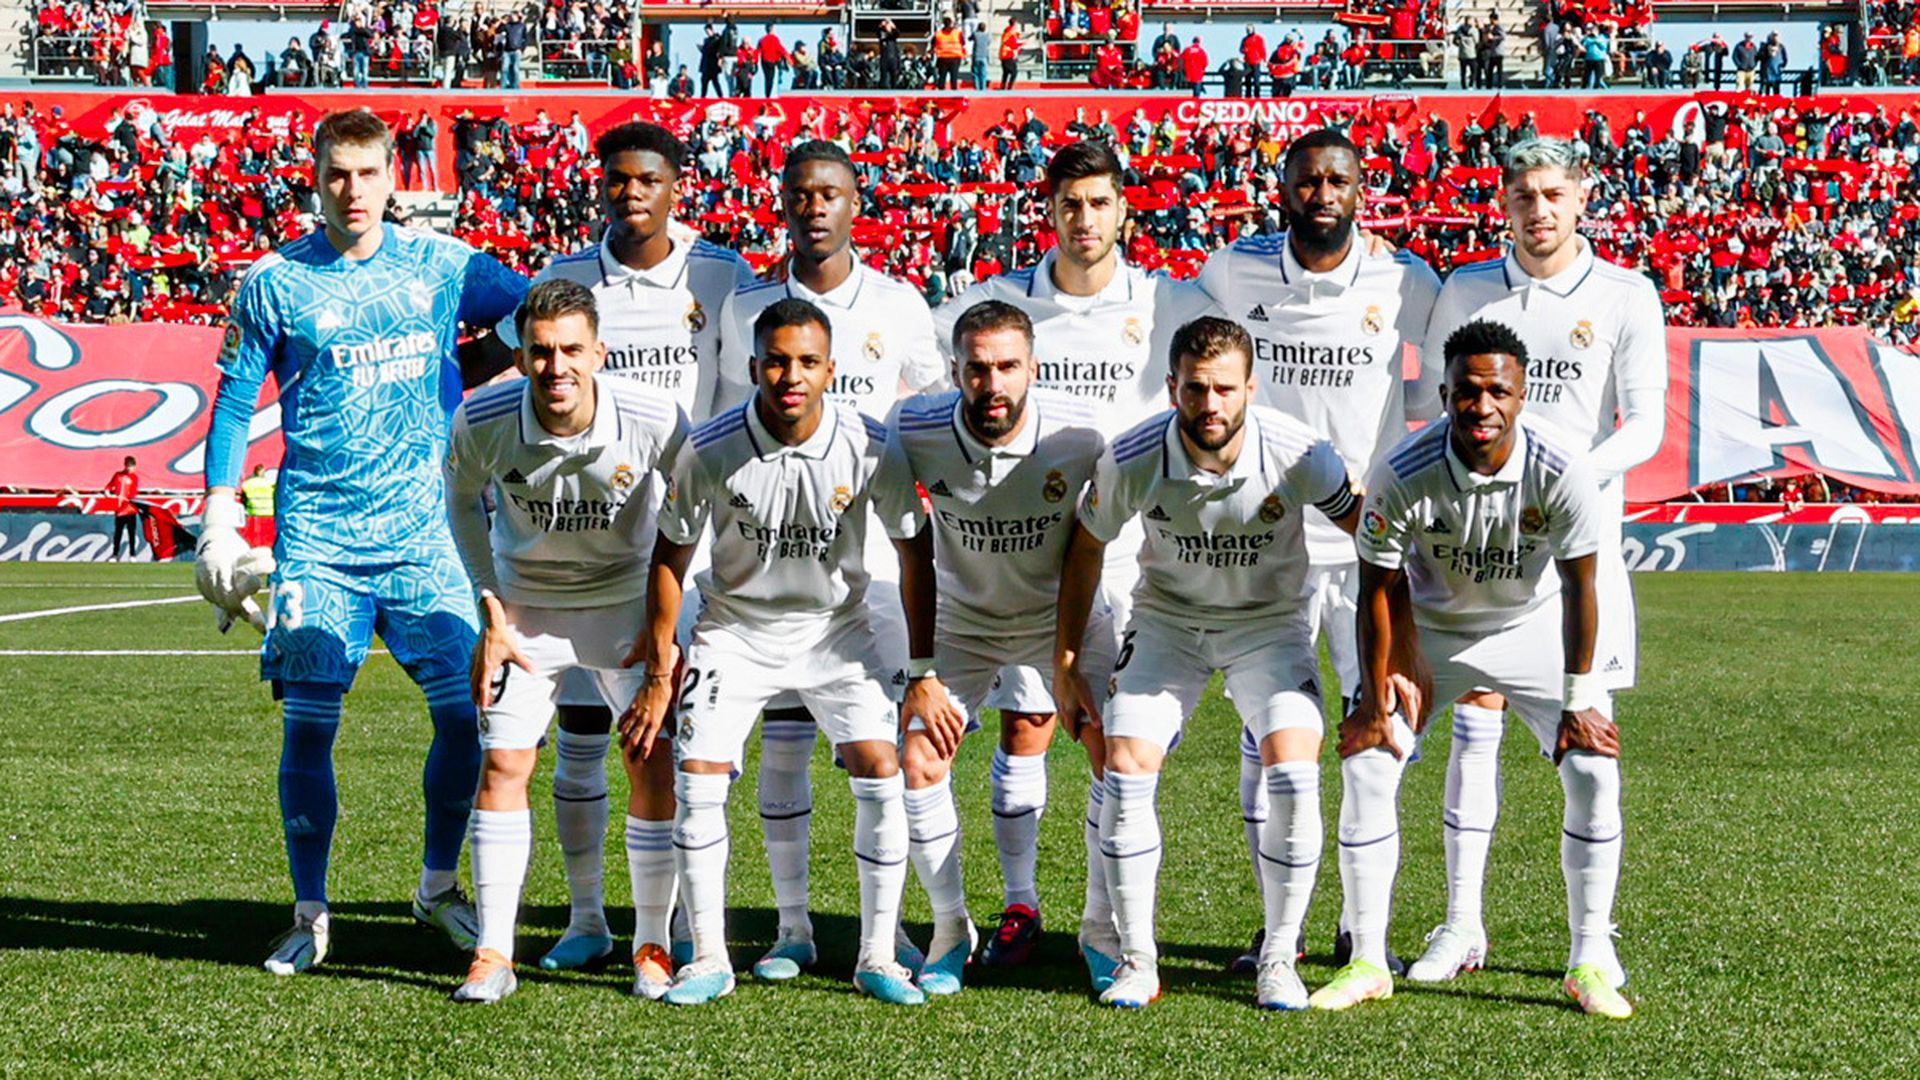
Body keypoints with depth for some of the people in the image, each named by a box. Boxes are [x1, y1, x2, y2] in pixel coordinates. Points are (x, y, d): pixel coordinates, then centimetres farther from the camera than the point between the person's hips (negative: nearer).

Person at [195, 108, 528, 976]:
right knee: (309, 722, -5)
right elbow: (234, 401, 5)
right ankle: (310, 914, 8)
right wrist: (219, 523, 0)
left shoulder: (441, 266, 5)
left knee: (466, 710, -1)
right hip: (318, 538, -2)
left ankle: (439, 886, 20)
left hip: (425, 532, 2)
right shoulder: (275, 282, 0)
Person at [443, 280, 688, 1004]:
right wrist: (490, 609, -3)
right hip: (525, 601, 1)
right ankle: (493, 951, 4)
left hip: (627, 598, -1)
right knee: (503, 764, -6)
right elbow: (463, 501, 1)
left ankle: (652, 947, 9)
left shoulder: (655, 421, -25)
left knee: (654, 765, -6)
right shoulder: (482, 421, -22)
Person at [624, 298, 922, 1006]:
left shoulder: (868, 445, -18)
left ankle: (877, 958, 3)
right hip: (736, 627, 0)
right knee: (697, 783, -11)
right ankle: (710, 960, 5)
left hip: (835, 626, 0)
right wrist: (657, 677, -3)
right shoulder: (709, 450, -18)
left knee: (881, 775, -12)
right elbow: (669, 557, -4)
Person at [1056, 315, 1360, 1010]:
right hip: (1167, 619, 1)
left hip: (1268, 621, -1)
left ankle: (1279, 961, -3)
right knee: (1126, 768, -16)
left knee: (1294, 777, -20)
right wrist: (1065, 665, 1)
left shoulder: (1297, 454, -24)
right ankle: (1136, 961, 0)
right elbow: (1086, 547, -1)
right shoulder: (1132, 459, -20)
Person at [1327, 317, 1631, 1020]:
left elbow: (1579, 586, -15)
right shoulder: (1403, 475, -29)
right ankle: (1367, 962, 1)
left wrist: (1579, 698, -11)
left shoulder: (1561, 474, -28)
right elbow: (1379, 586, -15)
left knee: (1595, 770, -13)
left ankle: (1591, 961, 1)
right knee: (1366, 763, -11)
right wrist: (1379, 692, -10)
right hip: (1430, 627, 0)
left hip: (1533, 625, 0)